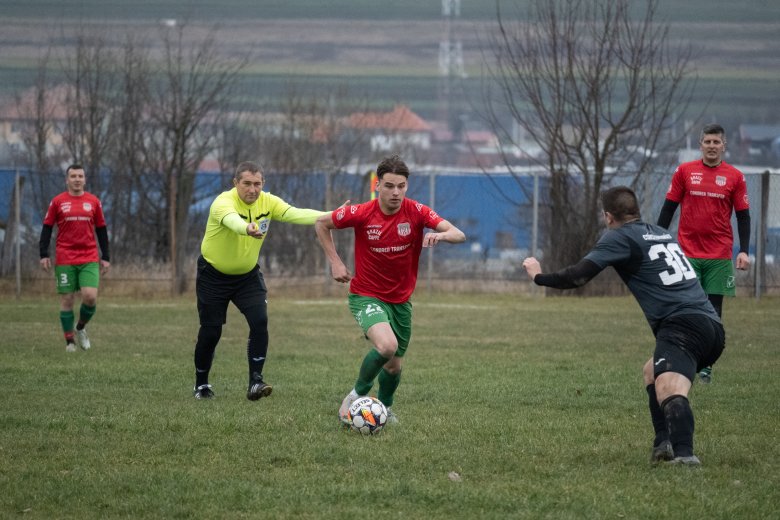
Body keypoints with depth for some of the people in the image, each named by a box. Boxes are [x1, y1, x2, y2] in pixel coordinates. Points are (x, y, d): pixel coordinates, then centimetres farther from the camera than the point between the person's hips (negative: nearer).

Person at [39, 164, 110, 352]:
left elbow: (101, 230, 12)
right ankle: (69, 341, 10)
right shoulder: (57, 202, 3)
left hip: (89, 259, 1)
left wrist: (105, 257, 9)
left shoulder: (93, 202, 8)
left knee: (90, 296, -13)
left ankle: (81, 328, 14)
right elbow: (47, 228, 5)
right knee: (67, 300, 0)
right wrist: (44, 254, -3)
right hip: (64, 259, -1)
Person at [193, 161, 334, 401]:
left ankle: (255, 382, -12)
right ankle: (201, 385, 21)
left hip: (247, 274, 4)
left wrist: (330, 216, -41)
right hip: (213, 275, -4)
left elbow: (295, 214, -24)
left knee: (260, 322, -16)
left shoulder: (268, 202, -11)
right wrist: (247, 229, -75)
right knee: (210, 331, -1)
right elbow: (231, 219, -51)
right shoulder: (223, 202, -27)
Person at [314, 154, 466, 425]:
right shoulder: (361, 214, -16)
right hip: (366, 296, -4)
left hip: (400, 299, 4)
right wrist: (335, 262, -4)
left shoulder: (416, 212, -12)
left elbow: (459, 234, -21)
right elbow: (322, 223, 2)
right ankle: (358, 394, -6)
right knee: (387, 345, -30)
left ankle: (385, 407, 44)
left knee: (394, 365, 13)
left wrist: (442, 235, -43)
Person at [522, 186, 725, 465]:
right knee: (652, 370, 31)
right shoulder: (661, 233, 24)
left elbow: (578, 275, -4)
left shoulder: (620, 237, 2)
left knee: (668, 388, -29)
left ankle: (684, 454, -54)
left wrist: (539, 276, 12)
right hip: (713, 326, 8)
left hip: (683, 324, -8)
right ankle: (665, 443, 17)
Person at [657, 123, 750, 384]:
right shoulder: (685, 171, 4)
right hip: (687, 254, -1)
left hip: (720, 257, 1)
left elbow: (743, 216, 6)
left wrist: (744, 251, -5)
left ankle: (706, 365, 11)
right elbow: (668, 209, 7)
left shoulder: (735, 177, 4)